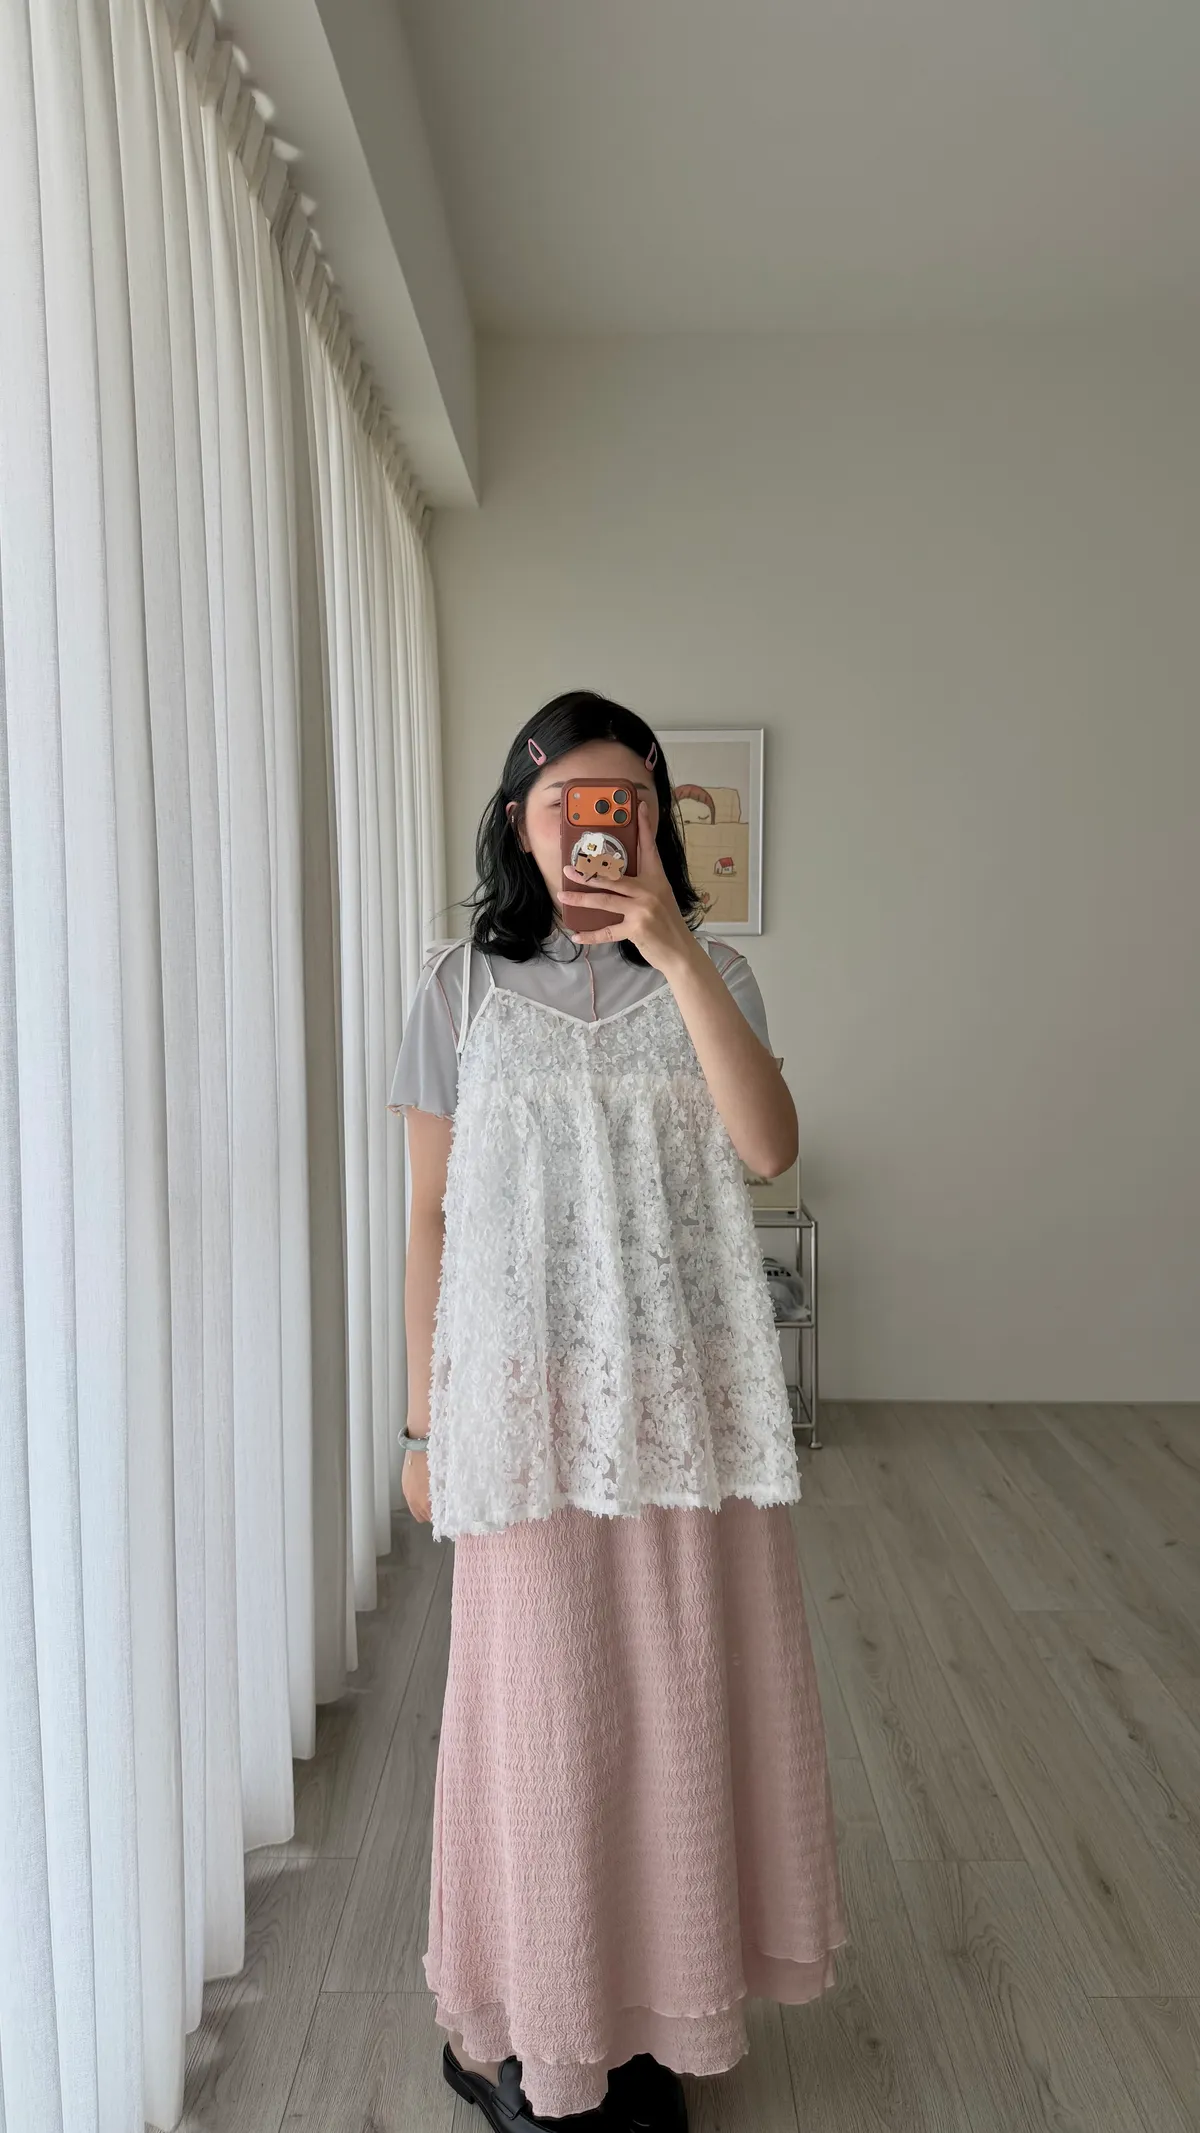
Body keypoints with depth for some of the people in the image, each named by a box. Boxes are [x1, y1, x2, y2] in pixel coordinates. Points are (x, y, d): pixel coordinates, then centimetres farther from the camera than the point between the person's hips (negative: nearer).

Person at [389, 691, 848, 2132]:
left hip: (690, 1397, 2)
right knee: (542, 1706, 8)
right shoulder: (464, 985, 0)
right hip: (531, 1397, -2)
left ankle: (654, 2008, 36)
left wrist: (674, 948, -20)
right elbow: (430, 1215, 2)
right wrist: (423, 1421, 2)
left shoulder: (710, 976, 4)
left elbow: (769, 1146, -13)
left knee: (682, 1697, 12)